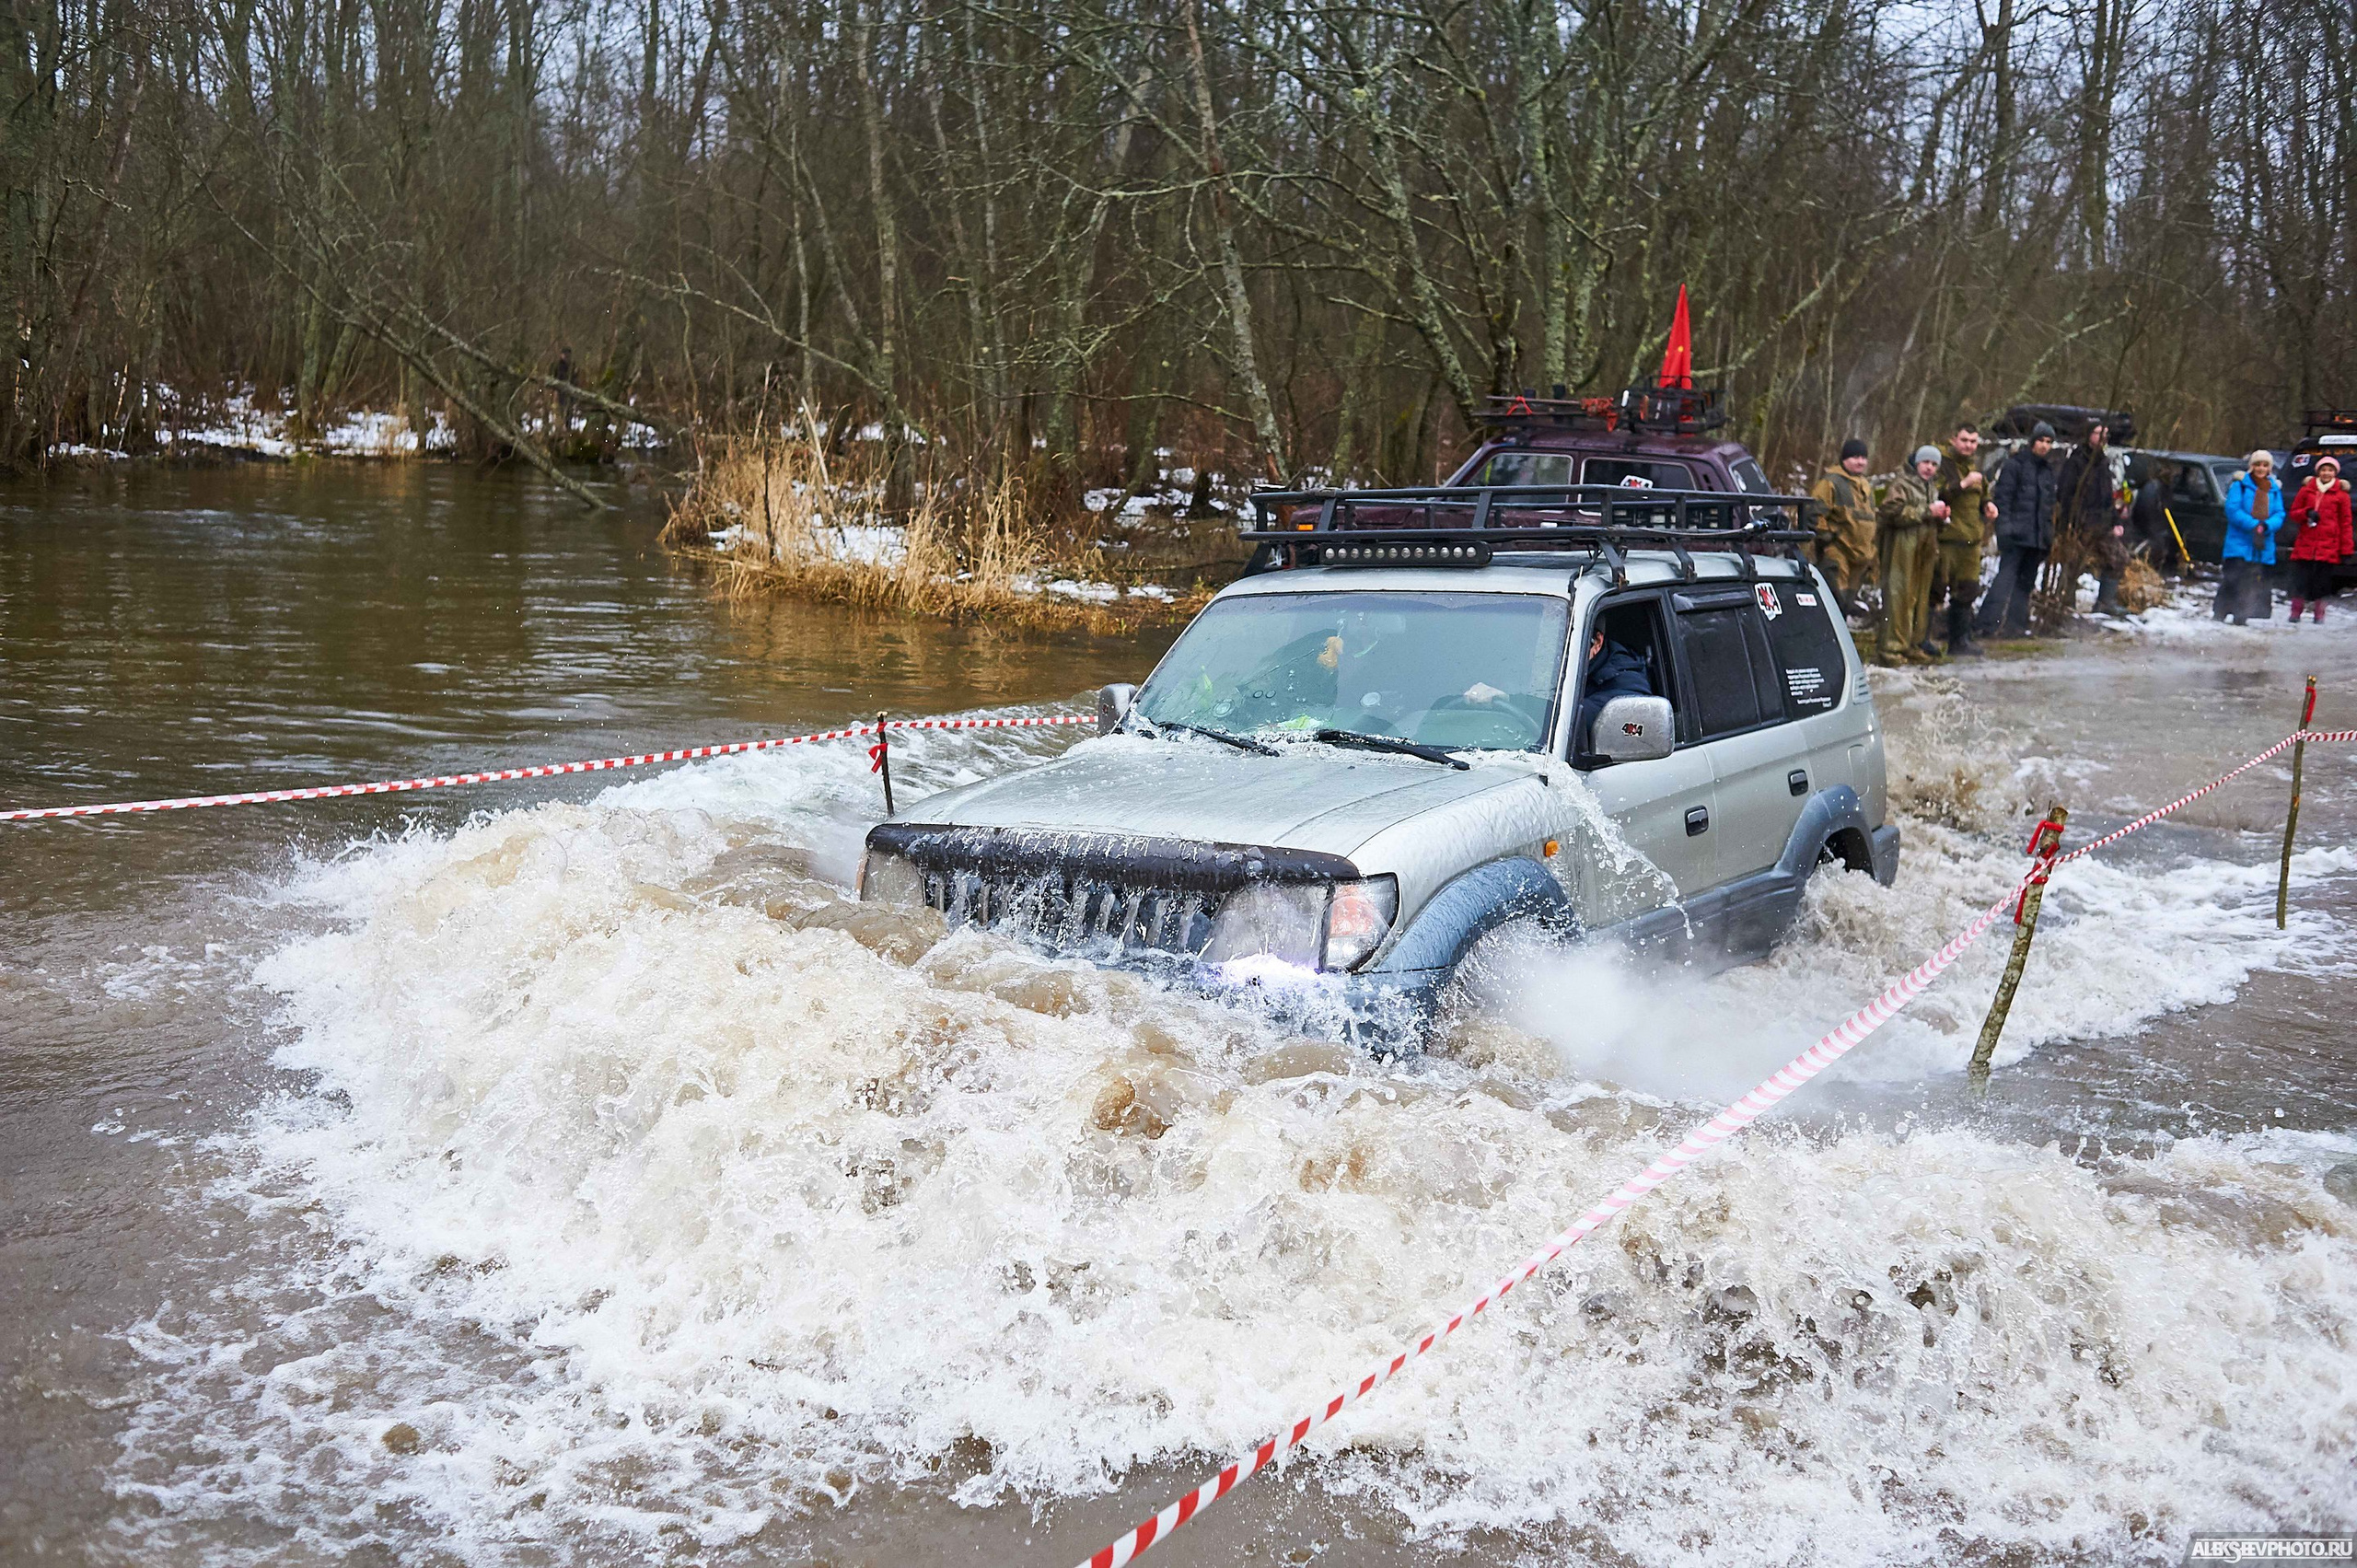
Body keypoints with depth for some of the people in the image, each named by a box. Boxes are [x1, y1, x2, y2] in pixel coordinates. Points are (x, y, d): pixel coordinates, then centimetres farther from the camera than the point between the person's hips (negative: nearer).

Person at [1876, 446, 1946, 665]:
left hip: (1926, 549, 8)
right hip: (1903, 546, -8)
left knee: (1920, 598, 8)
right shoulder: (1901, 484, -2)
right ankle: (1892, 649, -13)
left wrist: (1941, 516, 13)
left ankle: (1913, 645, 15)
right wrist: (1927, 512, -15)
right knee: (1899, 597, -12)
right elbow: (1894, 512, -17)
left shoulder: (1933, 489, 25)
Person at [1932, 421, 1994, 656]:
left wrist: (1987, 504, 14)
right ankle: (1922, 638, -2)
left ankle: (1960, 640, 19)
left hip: (1970, 540, 8)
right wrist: (1962, 484, -23)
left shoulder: (1974, 466, 19)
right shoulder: (1942, 463, -7)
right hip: (1945, 537, -8)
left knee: (1966, 591, 11)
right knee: (1935, 589, -9)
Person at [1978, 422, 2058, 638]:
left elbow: (2049, 504, 24)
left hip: (2038, 537, 7)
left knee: (2026, 581, 8)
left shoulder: (2048, 469, 19)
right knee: (2006, 576, -15)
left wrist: (2049, 535, 18)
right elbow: (2002, 497, -8)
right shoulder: (2016, 464, -2)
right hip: (2016, 534, -7)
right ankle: (1989, 624, -18)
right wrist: (2004, 527, -17)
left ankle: (2016, 624, 13)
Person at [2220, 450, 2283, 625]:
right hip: (2239, 543, -4)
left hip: (2263, 546, 4)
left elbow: (2279, 514, 6)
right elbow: (2233, 509, -10)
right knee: (2233, 579, -10)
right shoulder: (2240, 484, -1)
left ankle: (2241, 616, 8)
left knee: (2251, 584, 3)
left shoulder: (2274, 489, 12)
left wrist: (2266, 526, -16)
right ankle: (2218, 612, -3)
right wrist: (2254, 525, -19)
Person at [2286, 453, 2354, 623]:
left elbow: (2345, 523, 5)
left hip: (2328, 545, -1)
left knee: (2322, 582, 2)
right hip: (2305, 544, 1)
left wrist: (2347, 549, 1)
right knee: (2300, 580, -2)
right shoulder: (2307, 490, 9)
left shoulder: (2341, 494, 5)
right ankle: (2295, 613, 7)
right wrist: (2307, 513, -9)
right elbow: (2294, 513, 14)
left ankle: (2319, 615, 11)